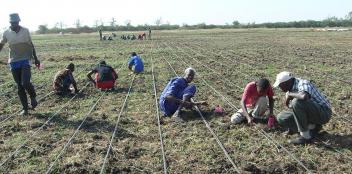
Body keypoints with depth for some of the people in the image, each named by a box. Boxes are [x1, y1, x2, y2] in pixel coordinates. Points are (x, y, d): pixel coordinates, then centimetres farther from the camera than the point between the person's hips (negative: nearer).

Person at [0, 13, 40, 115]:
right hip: (14, 62, 2)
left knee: (25, 83, -17)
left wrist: (35, 59, 8)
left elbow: (31, 45, 7)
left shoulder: (25, 31, -1)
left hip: (25, 61, -2)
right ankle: (25, 108, 15)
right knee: (20, 86, 5)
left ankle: (33, 97, 15)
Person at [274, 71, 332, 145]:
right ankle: (312, 128, 5)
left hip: (323, 113, -8)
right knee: (281, 117, 2)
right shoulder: (293, 88, 3)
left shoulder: (303, 84, -22)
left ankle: (305, 136, -20)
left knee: (296, 102, -33)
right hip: (312, 114, 9)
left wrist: (289, 94, -28)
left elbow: (304, 97, -46)